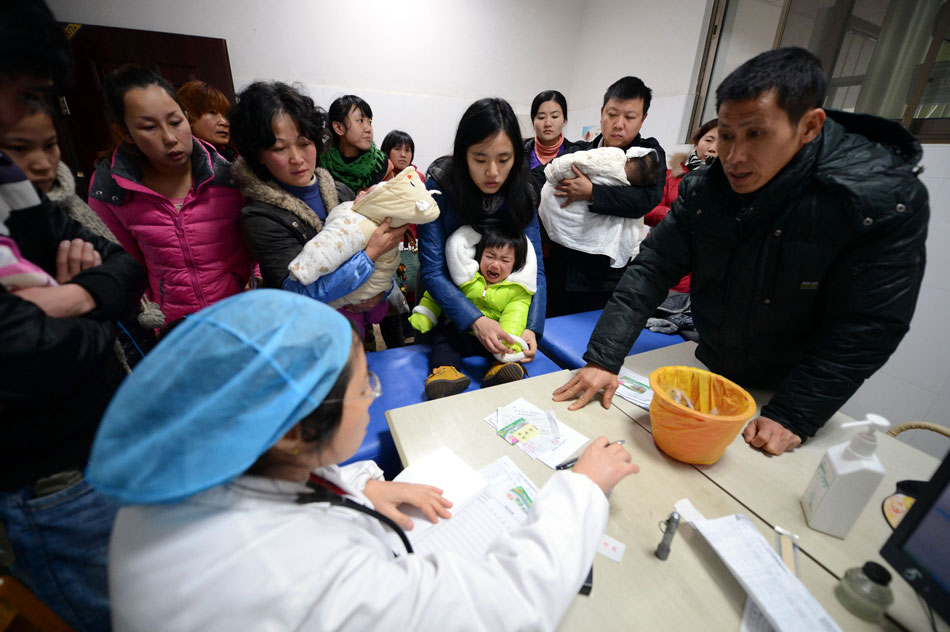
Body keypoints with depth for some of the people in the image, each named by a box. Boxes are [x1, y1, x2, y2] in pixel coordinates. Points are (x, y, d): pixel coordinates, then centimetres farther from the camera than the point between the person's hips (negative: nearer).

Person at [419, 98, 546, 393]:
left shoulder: (521, 191, -16)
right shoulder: (439, 184, -25)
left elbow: (534, 268, -18)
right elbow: (432, 271, -28)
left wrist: (531, 328, -34)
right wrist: (475, 320, -43)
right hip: (446, 300, -2)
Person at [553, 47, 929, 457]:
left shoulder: (887, 201, -23)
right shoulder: (703, 189, -14)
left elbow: (867, 328, -20)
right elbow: (653, 269, -18)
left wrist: (794, 418, -22)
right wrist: (603, 358, -25)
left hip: (795, 392, -2)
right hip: (709, 372, 3)